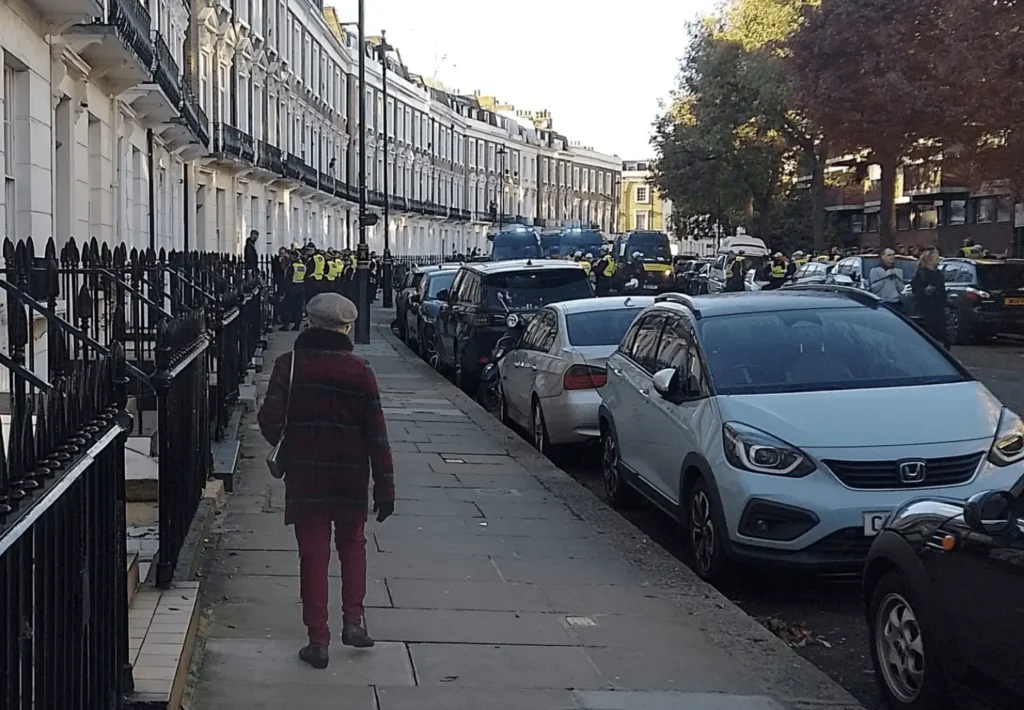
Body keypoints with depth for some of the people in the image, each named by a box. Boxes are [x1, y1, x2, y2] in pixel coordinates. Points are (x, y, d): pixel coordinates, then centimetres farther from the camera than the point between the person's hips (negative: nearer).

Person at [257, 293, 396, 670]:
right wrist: (385, 488, -1)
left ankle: (318, 640, 7)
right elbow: (377, 434, -6)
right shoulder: (359, 371, -6)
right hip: (351, 479, 0)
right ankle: (353, 620, 12)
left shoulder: (289, 365, -5)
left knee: (313, 555, 6)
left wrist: (282, 447, 10)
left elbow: (270, 419, -12)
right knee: (352, 544, 21)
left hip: (305, 477, 0)